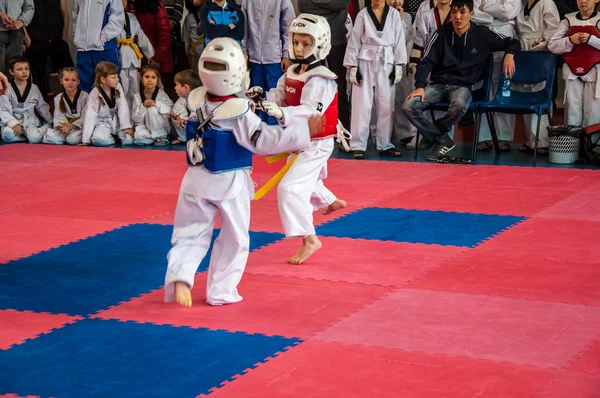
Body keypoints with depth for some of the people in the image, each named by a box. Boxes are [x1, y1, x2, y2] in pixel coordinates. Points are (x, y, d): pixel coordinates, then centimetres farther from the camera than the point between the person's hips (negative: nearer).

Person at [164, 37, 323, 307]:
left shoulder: (196, 100, -4)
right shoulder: (240, 111, -20)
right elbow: (264, 141, -17)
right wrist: (303, 131, -13)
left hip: (197, 180, 4)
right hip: (230, 183, -4)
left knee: (190, 234, 14)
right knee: (235, 239, 14)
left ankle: (179, 278, -7)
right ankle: (221, 291, 17)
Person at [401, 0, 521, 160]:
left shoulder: (482, 34, -1)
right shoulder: (442, 33, 0)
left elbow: (512, 43, 11)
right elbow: (426, 62, 1)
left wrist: (509, 55, -12)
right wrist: (420, 86, -13)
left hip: (463, 85, -2)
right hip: (438, 84, 2)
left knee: (459, 105, -39)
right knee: (408, 106, -24)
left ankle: (435, 132, -9)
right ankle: (442, 140, -9)